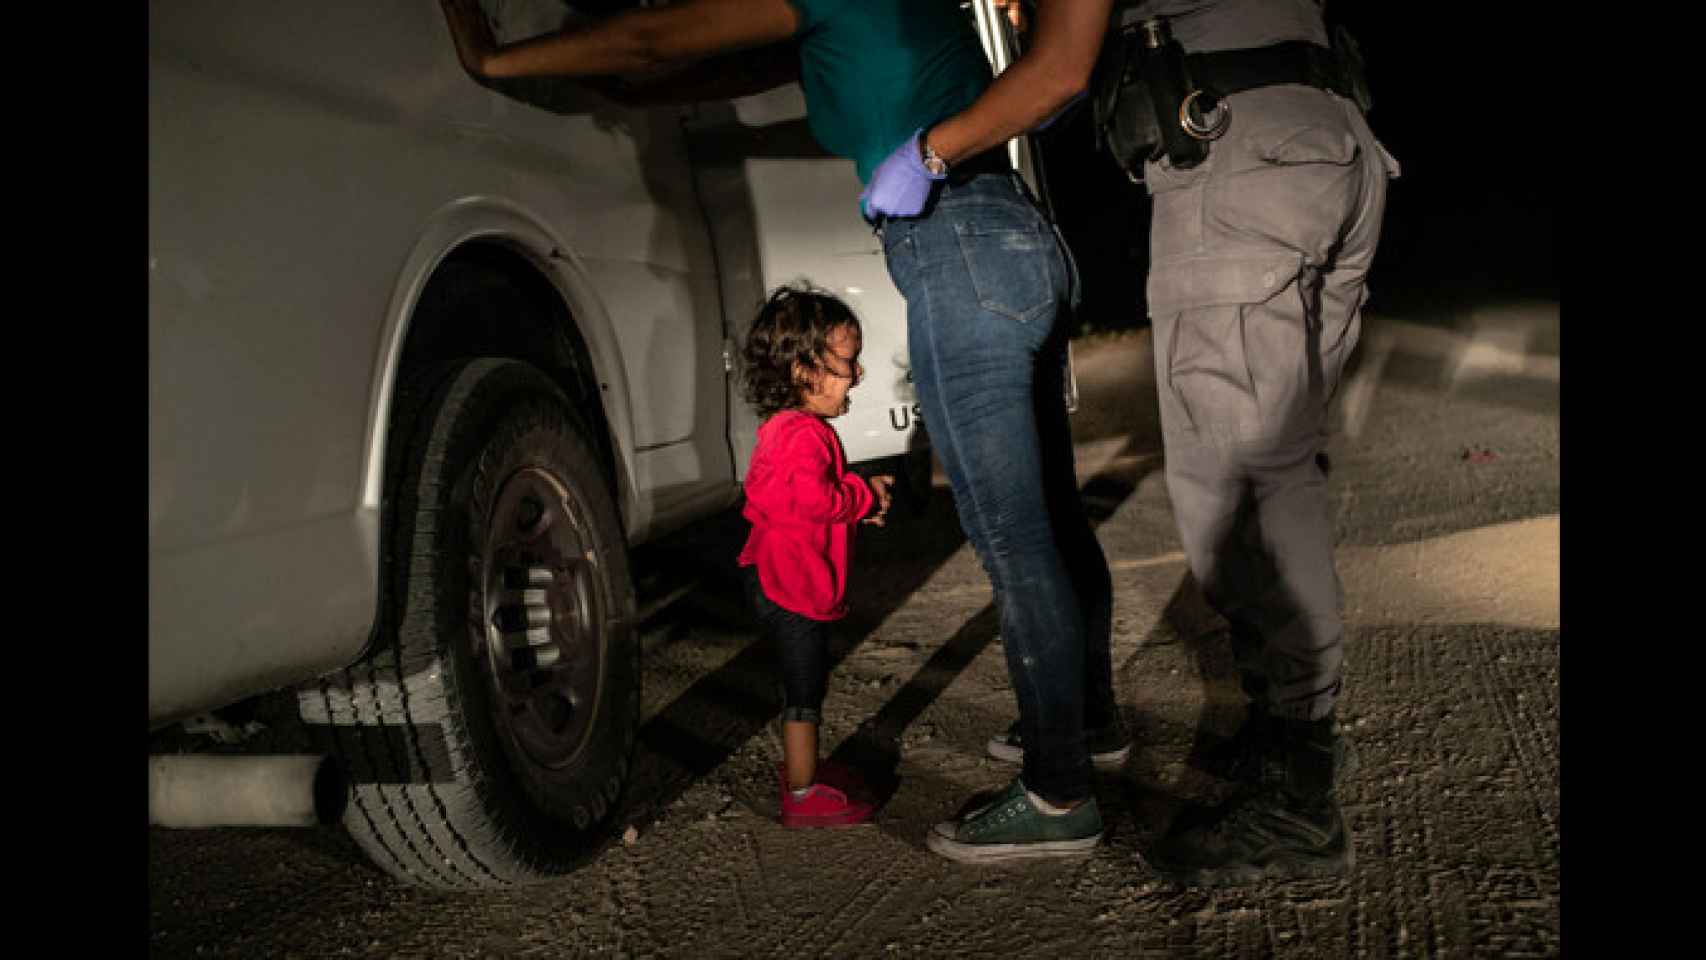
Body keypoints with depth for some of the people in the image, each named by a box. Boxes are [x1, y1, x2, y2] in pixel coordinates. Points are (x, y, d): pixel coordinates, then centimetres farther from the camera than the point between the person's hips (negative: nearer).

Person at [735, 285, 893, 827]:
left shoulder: (787, 426, 14)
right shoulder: (802, 433, -22)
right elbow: (814, 497, -33)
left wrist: (859, 500, 9)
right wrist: (866, 496, -17)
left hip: (785, 581, 11)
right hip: (791, 584, -11)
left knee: (803, 684, 22)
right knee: (804, 690, -1)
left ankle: (800, 768, 36)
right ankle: (802, 796, 10)